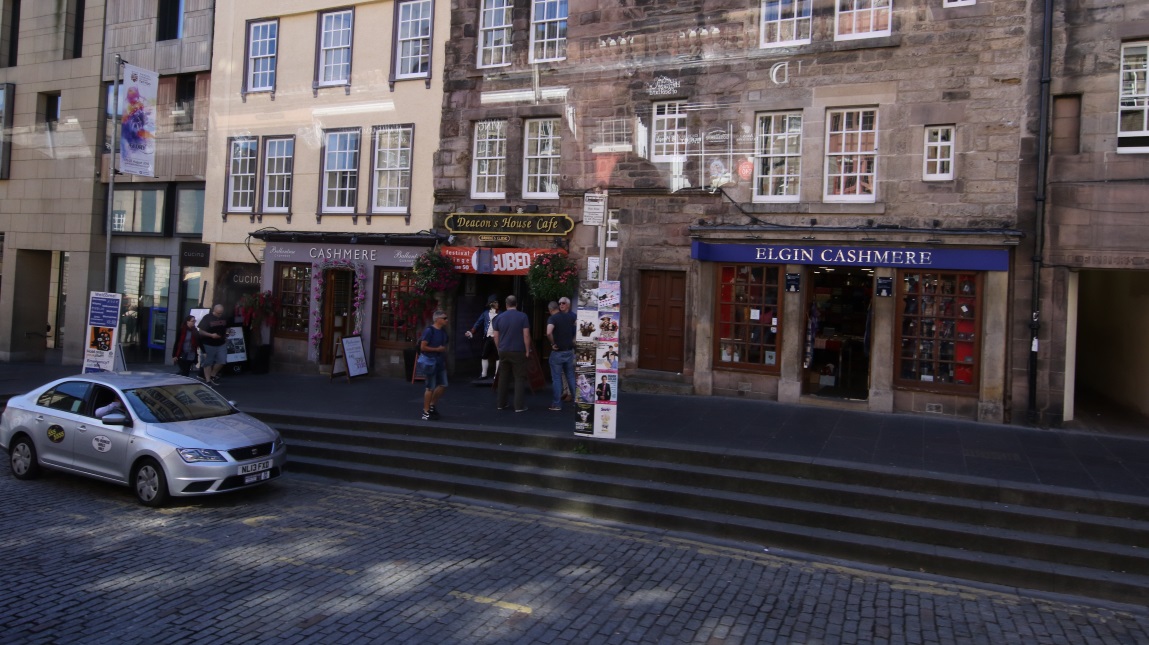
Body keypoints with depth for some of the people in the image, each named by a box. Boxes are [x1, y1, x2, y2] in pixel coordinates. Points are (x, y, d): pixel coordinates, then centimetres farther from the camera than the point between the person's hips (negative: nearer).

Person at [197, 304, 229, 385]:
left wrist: (226, 334, 0)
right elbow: (201, 331, -11)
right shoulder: (207, 318, -10)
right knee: (208, 362, 4)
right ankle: (208, 380, 11)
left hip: (221, 344, 4)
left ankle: (213, 375, 22)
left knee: (222, 361, 0)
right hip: (209, 344, -4)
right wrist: (211, 335, -24)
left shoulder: (224, 318, 5)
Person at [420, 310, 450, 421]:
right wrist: (437, 349, -15)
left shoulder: (443, 331, 10)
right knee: (430, 388, -3)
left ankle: (432, 405, 27)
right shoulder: (429, 330, -13)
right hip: (430, 363, -8)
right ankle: (426, 412, 7)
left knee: (443, 385, 8)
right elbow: (423, 347, -17)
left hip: (440, 363, 8)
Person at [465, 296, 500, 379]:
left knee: (498, 356, -1)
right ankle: (484, 374, 18)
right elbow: (478, 323, 6)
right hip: (487, 337, 3)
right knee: (485, 356, 8)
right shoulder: (485, 313, 7)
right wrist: (471, 332, -4)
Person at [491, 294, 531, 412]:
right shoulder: (522, 316, -6)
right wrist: (527, 351, -4)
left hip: (503, 352, 4)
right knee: (519, 378, 2)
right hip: (518, 352, -3)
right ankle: (519, 405, -1)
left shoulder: (499, 317, 5)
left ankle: (501, 403, 18)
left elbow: (496, 337, 8)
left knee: (503, 378, 13)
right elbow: (526, 335, -10)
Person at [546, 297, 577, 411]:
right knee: (571, 377, 14)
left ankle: (557, 404, 5)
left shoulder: (552, 318, -12)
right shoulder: (571, 316, 5)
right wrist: (574, 339, 5)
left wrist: (553, 343, -13)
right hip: (569, 351, 5)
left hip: (557, 352, -5)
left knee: (556, 379, 2)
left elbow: (548, 333, -28)